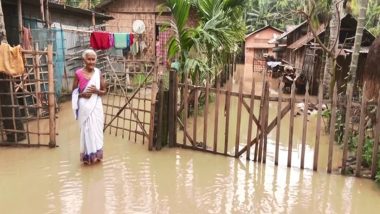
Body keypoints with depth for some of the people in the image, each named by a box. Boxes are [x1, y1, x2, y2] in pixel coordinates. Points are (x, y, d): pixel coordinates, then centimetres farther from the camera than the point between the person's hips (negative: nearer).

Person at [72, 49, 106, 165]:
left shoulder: (98, 73, 2)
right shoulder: (78, 73, -4)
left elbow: (104, 91, 7)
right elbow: (74, 92, 3)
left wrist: (96, 91, -13)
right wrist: (82, 94, -15)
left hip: (96, 106, 2)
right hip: (84, 107, -2)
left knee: (97, 130, 7)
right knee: (87, 130, 5)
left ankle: (96, 154, 23)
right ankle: (87, 155, 18)